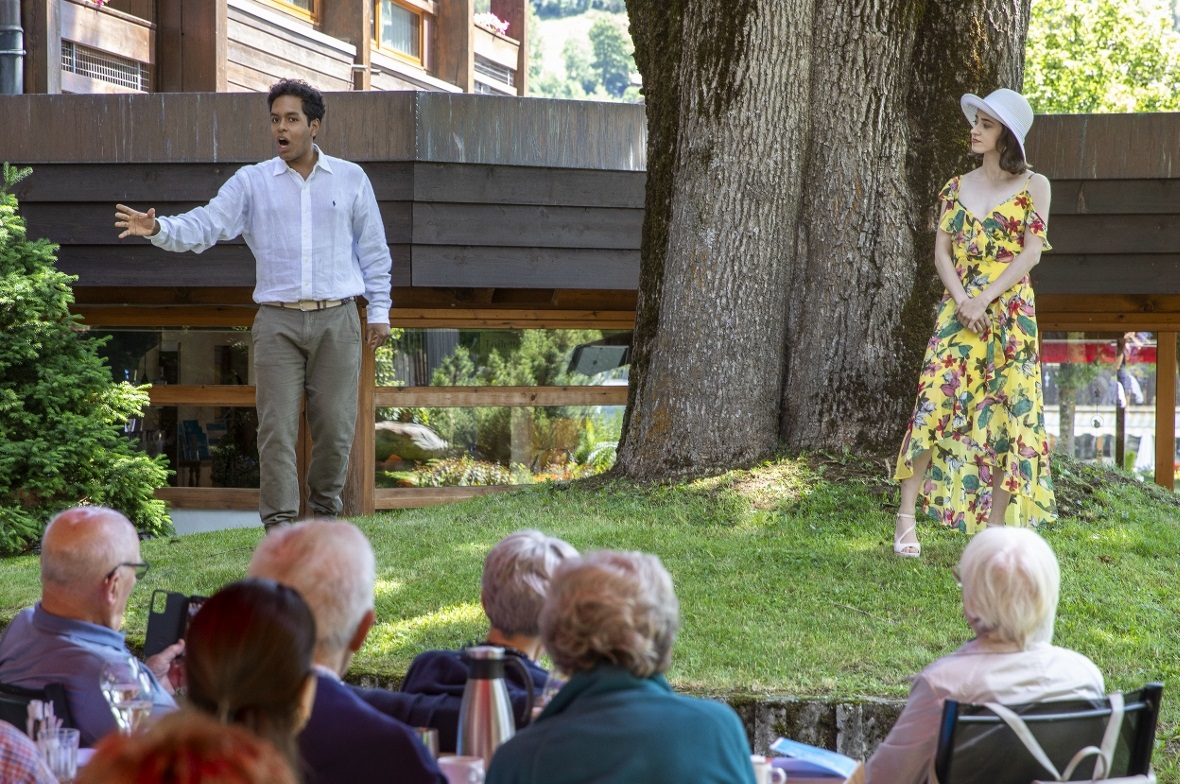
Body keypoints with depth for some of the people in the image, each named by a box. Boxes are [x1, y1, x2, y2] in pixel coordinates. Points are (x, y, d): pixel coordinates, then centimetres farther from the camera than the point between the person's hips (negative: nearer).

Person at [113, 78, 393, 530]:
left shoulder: (350, 179, 9)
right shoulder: (251, 182, 6)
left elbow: (373, 250, 13)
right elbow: (204, 227, -4)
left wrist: (379, 311, 9)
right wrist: (159, 229, -23)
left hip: (337, 321, 0)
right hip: (278, 323, 0)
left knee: (335, 425, 3)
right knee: (276, 427, -6)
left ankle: (325, 508, 23)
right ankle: (278, 526, -3)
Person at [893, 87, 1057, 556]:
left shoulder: (1033, 186, 2)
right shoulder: (957, 188, 12)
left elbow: (1031, 253, -6)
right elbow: (941, 253, 6)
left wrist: (984, 300, -14)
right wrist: (962, 301, -11)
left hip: (1010, 313, -2)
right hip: (959, 311, 2)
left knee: (1005, 414, -3)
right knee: (935, 405, -8)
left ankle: (994, 530, 4)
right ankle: (907, 516, -5)